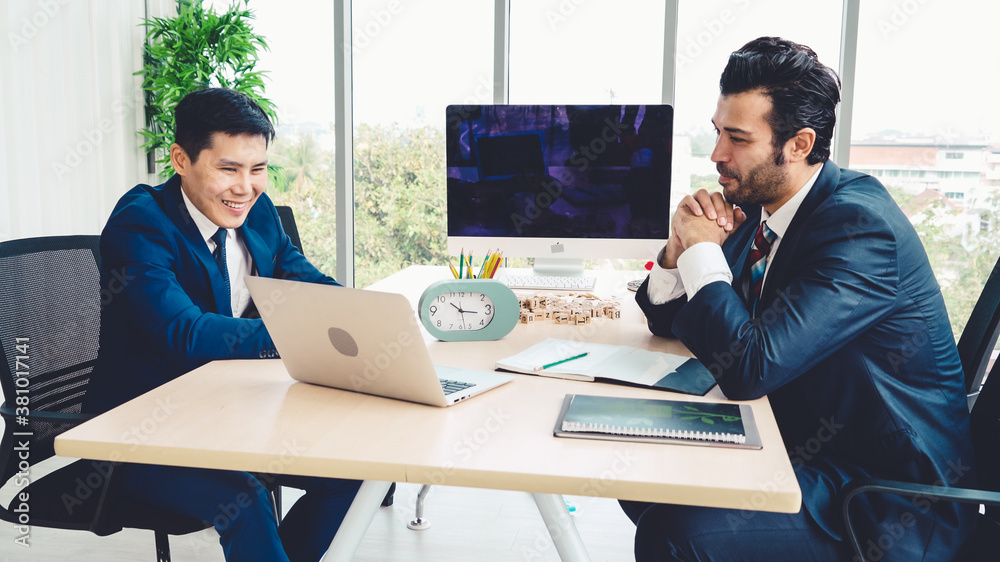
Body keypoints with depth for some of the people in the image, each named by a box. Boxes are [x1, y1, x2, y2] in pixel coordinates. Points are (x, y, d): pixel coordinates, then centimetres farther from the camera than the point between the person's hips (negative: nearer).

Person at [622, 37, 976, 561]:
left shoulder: (858, 225, -22)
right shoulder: (759, 205, 2)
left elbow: (749, 369, -30)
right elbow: (670, 320, 10)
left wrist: (705, 251, -17)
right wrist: (681, 247, -10)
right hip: (799, 441, 8)